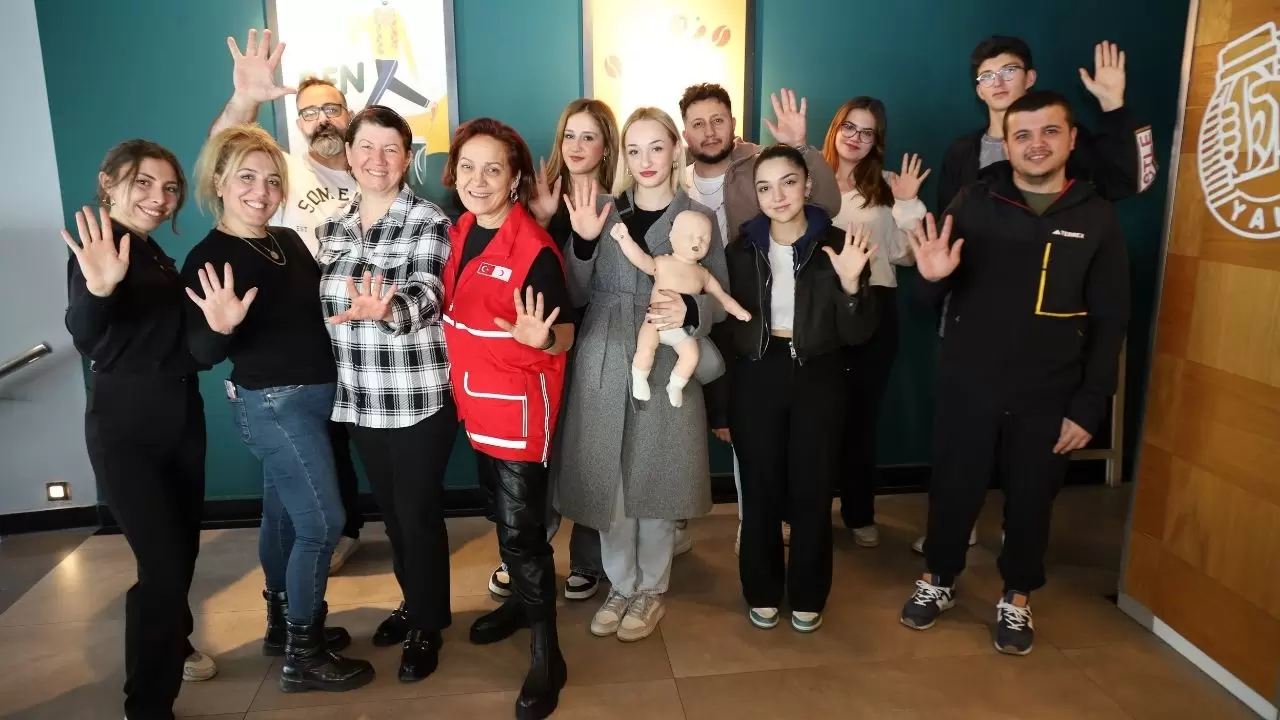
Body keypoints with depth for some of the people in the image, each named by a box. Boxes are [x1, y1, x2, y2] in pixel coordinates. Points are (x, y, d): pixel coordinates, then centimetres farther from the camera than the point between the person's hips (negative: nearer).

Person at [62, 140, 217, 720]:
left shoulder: (155, 255, 10)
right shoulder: (96, 251, -13)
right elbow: (88, 341, -31)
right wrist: (97, 290, -49)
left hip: (180, 418, 8)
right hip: (125, 429, -8)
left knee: (183, 547, 19)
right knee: (162, 565, -10)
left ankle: (172, 646, 42)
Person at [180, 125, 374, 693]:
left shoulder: (288, 240, 4)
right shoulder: (209, 258, -15)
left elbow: (319, 306, 12)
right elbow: (201, 355, -18)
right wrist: (221, 327, -38)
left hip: (311, 396, 7)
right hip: (272, 405, -7)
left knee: (284, 515, 19)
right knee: (322, 523, -5)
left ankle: (284, 625, 36)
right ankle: (303, 655, 10)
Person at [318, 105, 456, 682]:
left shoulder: (428, 223, -10)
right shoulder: (333, 228, 8)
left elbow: (425, 296, -26)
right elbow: (327, 308, 17)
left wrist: (384, 310, -45)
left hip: (419, 398, -5)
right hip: (360, 399, 6)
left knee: (419, 512, 5)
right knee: (390, 510, 18)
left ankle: (428, 624, 25)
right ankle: (413, 602, 40)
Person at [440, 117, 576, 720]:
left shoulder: (534, 249, -20)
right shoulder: (459, 234, 3)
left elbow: (563, 338, -20)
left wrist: (539, 338, -40)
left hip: (520, 403, -8)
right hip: (475, 399, 8)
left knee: (521, 527, -2)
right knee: (502, 513, 22)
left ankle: (546, 654, 13)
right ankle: (522, 600, 44)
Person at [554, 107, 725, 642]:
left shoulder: (700, 218, 2)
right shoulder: (603, 210, 7)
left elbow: (721, 299, 1)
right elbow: (576, 297, 2)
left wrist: (688, 310, -20)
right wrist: (583, 241, -13)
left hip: (666, 366, -2)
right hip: (603, 364, 2)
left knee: (655, 478, 5)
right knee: (607, 478, 8)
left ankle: (651, 590, 25)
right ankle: (620, 586, 28)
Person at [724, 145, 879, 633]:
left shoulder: (838, 245, -6)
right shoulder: (742, 249, -1)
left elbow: (857, 334, -8)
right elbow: (726, 326, 2)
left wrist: (850, 284, -24)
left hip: (818, 380, -1)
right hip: (756, 378, 1)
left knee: (812, 491, 9)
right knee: (760, 490, 10)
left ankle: (807, 596, 29)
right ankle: (763, 592, 29)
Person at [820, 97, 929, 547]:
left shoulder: (886, 186, 8)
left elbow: (904, 255, 6)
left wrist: (908, 205, -6)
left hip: (874, 307, 3)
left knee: (863, 411, 11)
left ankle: (859, 512, 26)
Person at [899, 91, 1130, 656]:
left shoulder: (1097, 218, -1)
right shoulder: (974, 203, -2)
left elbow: (1110, 322, 1)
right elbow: (934, 297, -1)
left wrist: (1088, 407, -4)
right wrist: (933, 276, -25)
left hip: (1048, 395, 1)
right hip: (968, 384, 0)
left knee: (1031, 500, 14)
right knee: (953, 490, 11)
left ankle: (1017, 598, 35)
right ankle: (938, 580, 35)